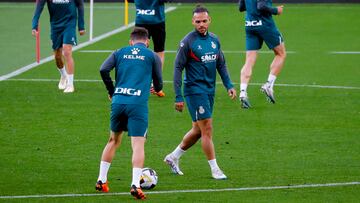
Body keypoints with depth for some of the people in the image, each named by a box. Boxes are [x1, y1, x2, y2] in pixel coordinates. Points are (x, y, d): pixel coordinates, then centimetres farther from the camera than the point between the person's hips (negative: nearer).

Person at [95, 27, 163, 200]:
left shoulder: (120, 53, 14)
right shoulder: (152, 56, 9)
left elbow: (103, 70, 0)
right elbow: (158, 84, 11)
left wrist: (111, 91, 13)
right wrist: (157, 89, 36)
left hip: (118, 101, 3)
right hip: (138, 104, -3)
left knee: (113, 141, 21)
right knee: (138, 145, -6)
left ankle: (101, 180, 25)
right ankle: (135, 184, -22)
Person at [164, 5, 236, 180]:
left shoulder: (214, 40, 8)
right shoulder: (188, 42, -11)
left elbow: (221, 64, 18)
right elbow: (178, 68, -11)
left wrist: (229, 85, 7)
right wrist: (178, 97, -15)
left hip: (209, 90, 7)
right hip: (194, 90, -7)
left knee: (198, 130, 13)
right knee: (207, 129, -8)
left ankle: (173, 157, 30)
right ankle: (215, 169, -1)